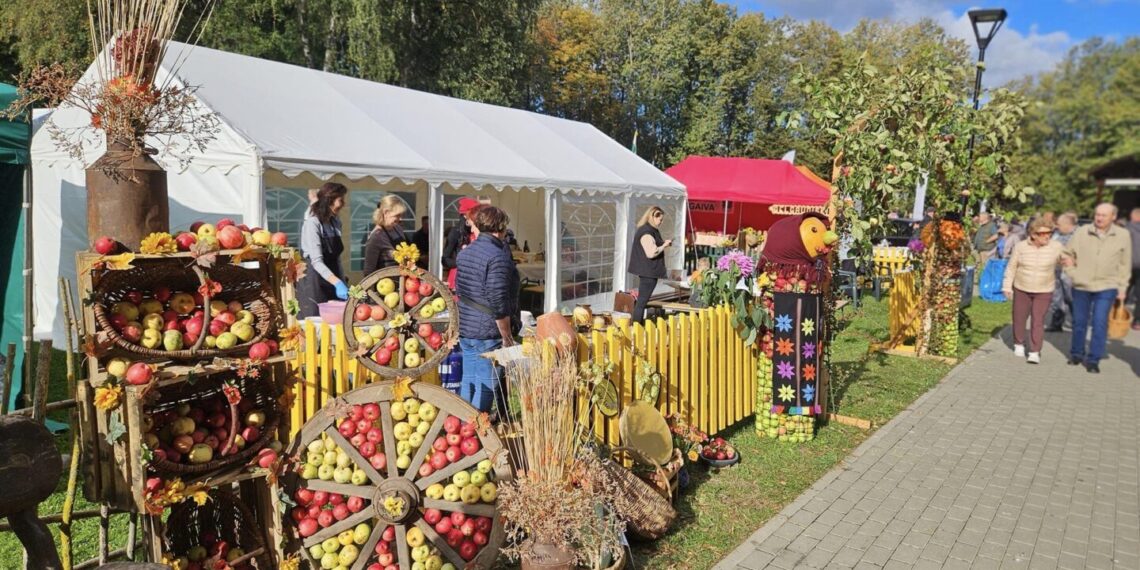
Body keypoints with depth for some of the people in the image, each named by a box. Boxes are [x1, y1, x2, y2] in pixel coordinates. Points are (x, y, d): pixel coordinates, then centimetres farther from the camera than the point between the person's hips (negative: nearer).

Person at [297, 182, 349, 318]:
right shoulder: (311, 223, -13)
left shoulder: (335, 222, 10)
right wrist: (338, 283, -33)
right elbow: (317, 262, -22)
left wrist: (343, 284, 10)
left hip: (333, 283, 7)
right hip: (314, 283, -7)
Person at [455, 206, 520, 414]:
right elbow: (498, 303, -21)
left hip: (465, 330, 8)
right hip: (488, 334, -8)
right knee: (486, 387, -1)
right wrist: (507, 337, -14)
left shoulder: (464, 253, 10)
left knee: (468, 382, 15)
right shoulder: (498, 256, -17)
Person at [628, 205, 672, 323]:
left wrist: (663, 244, 10)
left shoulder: (648, 230, 14)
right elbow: (651, 253, -25)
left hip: (647, 271, 11)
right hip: (648, 272, -11)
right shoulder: (646, 232, -19)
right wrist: (664, 246, -12)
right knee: (642, 301, -6)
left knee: (641, 301, 15)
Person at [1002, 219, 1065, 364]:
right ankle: (1019, 344, 32)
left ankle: (1035, 352, -2)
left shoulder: (1056, 247, -9)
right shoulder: (1020, 247, -7)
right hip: (1021, 289, 1)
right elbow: (1011, 267, 0)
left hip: (1044, 291, -1)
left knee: (1038, 321, -6)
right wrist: (1007, 286, -1)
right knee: (1019, 318, 11)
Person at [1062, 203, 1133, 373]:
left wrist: (1122, 288, 3)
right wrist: (1073, 274, -4)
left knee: (1100, 323, -6)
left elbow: (1125, 265, 3)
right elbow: (1067, 255, 7)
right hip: (1081, 287, 1)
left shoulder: (1123, 235, -4)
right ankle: (1076, 353, 29)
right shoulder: (1082, 233, -5)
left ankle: (1094, 359, 3)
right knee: (1079, 322, 11)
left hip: (1106, 287, -1)